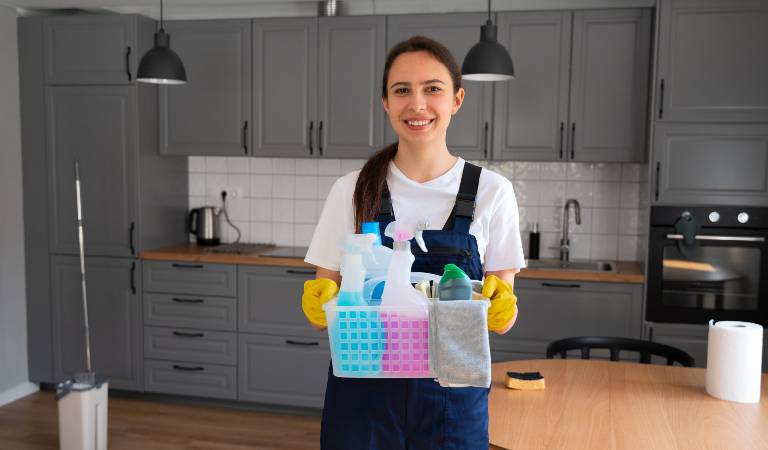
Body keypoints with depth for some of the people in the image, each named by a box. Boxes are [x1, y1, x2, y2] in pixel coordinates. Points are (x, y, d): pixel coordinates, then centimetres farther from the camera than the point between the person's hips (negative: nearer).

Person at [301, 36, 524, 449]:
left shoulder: (491, 192, -4)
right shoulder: (352, 190, -3)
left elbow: (502, 317, 1)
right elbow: (323, 307, 1)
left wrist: (500, 306, -21)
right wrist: (319, 302, -20)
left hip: (453, 396, 0)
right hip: (363, 393, 0)